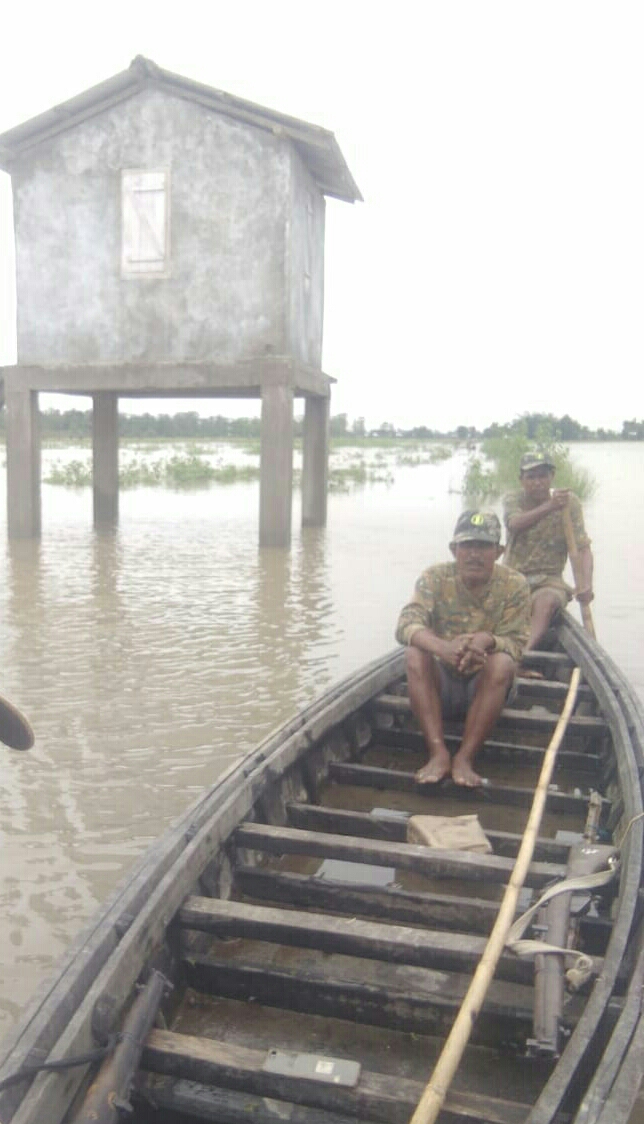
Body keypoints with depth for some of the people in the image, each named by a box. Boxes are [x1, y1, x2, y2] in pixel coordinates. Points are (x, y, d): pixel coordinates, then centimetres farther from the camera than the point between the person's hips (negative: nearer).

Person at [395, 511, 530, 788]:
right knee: (415, 654, -28)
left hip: (486, 687, 0)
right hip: (440, 684, 1)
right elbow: (406, 624, -25)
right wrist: (443, 647, -46)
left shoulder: (514, 585, -9)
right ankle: (438, 753, -30)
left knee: (502, 662, -31)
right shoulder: (435, 578, -9)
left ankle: (464, 758, -29)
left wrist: (488, 640, -41)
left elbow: (515, 644, -16)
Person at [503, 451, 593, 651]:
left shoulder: (569, 502, 0)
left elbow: (583, 548, -8)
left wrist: (585, 584, -27)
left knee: (546, 601, -35)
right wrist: (549, 507, -40)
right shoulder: (513, 500, 2)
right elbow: (515, 524, -23)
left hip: (549, 581, -2)